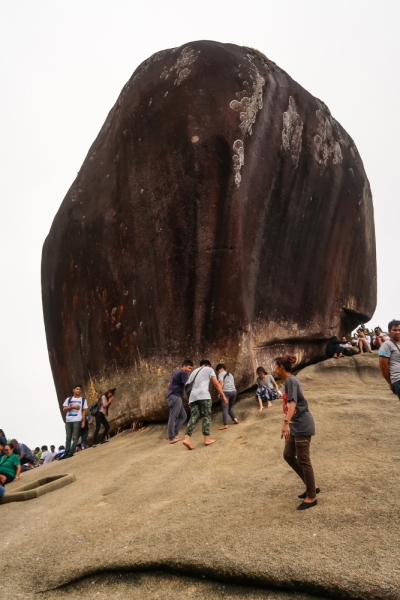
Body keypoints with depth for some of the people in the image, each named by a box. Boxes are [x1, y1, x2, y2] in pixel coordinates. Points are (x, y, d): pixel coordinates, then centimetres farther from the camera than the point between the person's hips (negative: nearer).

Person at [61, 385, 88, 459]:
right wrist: (72, 406, -9)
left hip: (77, 420, -3)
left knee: (75, 437, -7)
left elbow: (84, 411, 5)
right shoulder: (68, 399, 13)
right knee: (68, 437, 5)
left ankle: (71, 453, -7)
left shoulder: (83, 400, 9)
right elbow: (64, 409, 7)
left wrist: (83, 421, -4)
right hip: (68, 420, 3)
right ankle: (66, 453, 6)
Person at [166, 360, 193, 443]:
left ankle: (174, 434, 9)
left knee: (183, 416, 10)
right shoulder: (183, 373, -8)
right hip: (175, 397, -10)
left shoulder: (176, 372, 22)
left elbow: (170, 384, 28)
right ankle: (172, 438, -7)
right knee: (173, 417, -8)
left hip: (173, 396, 10)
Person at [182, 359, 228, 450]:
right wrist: (223, 396, 8)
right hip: (204, 395, -5)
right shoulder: (209, 369, 15)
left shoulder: (194, 371, 31)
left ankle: (187, 439, -15)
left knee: (194, 417, -1)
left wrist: (189, 401, 27)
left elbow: (188, 386, 26)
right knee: (206, 416, 2)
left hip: (193, 396, 5)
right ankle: (207, 439, -1)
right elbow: (216, 384, 7)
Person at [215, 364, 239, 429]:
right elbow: (232, 384, 20)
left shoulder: (221, 374, 5)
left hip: (226, 392, -7)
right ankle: (235, 419, 8)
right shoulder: (230, 374, 26)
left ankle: (225, 425, -12)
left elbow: (221, 383, -10)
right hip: (233, 391, 7)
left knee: (225, 408, -6)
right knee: (229, 407, 22)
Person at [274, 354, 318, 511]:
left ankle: (311, 497, 9)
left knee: (303, 460, -2)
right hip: (295, 426, 10)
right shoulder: (288, 382, 13)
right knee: (288, 455, 13)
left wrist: (286, 423, -37)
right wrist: (289, 424, 32)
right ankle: (312, 486, 22)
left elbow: (293, 403, -28)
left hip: (302, 425, -10)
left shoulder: (291, 381, -15)